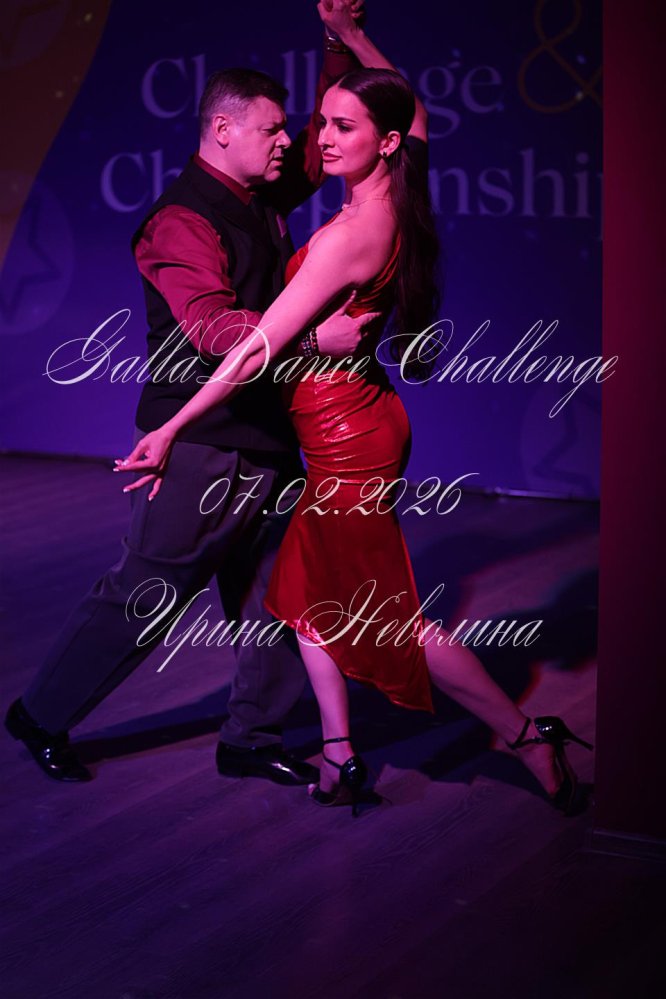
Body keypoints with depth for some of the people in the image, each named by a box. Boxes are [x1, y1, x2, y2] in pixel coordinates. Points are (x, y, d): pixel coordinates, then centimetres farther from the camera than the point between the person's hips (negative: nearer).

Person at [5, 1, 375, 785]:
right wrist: (316, 335, -39)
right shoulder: (182, 222, -17)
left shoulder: (263, 197, 10)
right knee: (143, 595, 2)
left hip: (267, 440, 8)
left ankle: (250, 739, 23)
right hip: (201, 446, -8)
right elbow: (213, 329, -30)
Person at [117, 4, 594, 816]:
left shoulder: (347, 236, -24)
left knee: (385, 617, 2)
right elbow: (409, 107, 22)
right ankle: (340, 759, 19)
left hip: (347, 437, -9)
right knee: (307, 591, 15)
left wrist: (171, 431, -18)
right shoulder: (395, 207, 0)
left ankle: (528, 739, 11)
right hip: (357, 422, 9)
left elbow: (259, 350, -23)